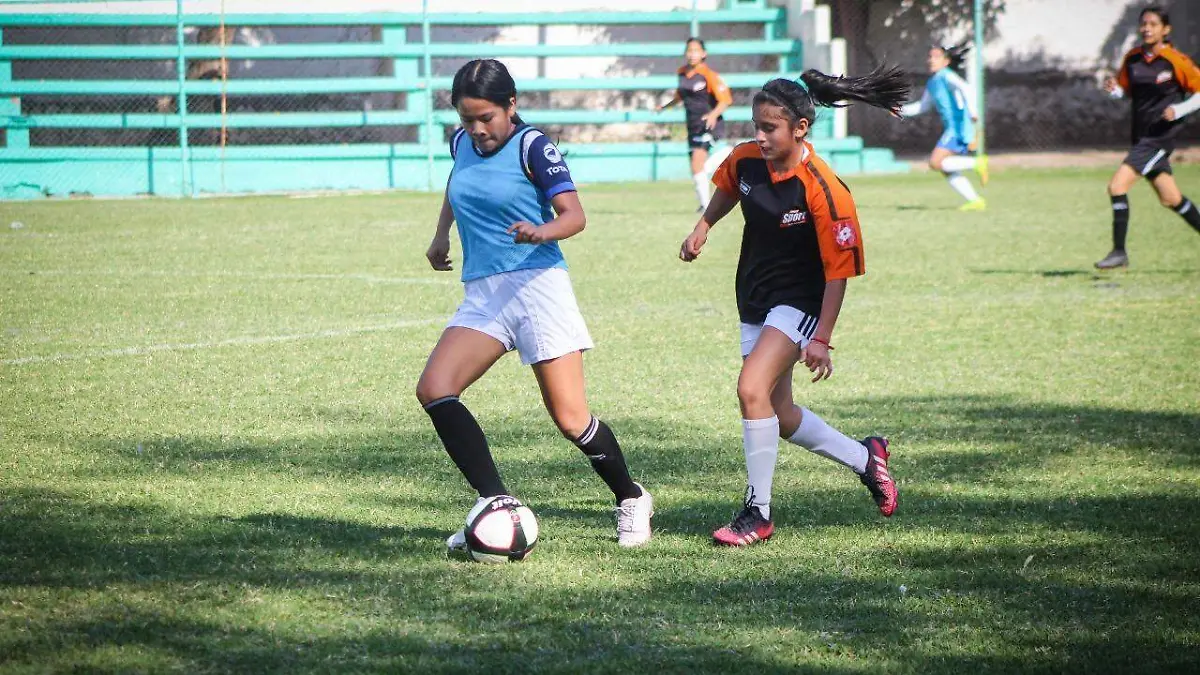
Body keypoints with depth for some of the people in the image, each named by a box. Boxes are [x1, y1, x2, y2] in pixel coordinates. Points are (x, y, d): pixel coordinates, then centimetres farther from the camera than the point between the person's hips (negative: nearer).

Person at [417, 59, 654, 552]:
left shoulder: (532, 146, -7)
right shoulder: (462, 143, 11)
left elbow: (574, 215, -14)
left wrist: (542, 231, -33)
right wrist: (441, 234, 28)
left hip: (536, 285, -6)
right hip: (481, 294, 6)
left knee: (570, 418, -6)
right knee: (433, 389, -17)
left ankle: (630, 500, 20)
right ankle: (497, 505, -14)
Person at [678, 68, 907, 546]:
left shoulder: (823, 190, -24)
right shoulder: (745, 160, -6)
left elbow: (838, 270, -20)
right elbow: (727, 189, 21)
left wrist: (822, 338, -20)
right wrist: (702, 228, 7)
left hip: (799, 302, -7)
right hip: (755, 301, 8)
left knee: (752, 388, -25)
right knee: (780, 415, 13)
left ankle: (757, 514, -14)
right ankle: (865, 458, 37)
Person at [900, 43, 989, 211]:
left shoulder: (947, 76, -7)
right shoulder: (932, 83, 19)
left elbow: (966, 89, -23)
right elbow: (923, 106, 32)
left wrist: (972, 109, -36)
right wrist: (902, 110, 23)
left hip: (959, 127, -10)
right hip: (950, 128, 10)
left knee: (935, 163, -17)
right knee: (948, 171, 8)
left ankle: (977, 163, -11)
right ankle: (976, 201, 7)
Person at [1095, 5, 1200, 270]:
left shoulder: (1176, 61, -12)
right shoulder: (1132, 59, 5)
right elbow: (1125, 90, 17)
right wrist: (1114, 89, -6)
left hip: (1160, 136, -7)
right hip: (1141, 136, 7)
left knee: (1117, 186, -17)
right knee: (1170, 199, 15)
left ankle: (1119, 252, -11)